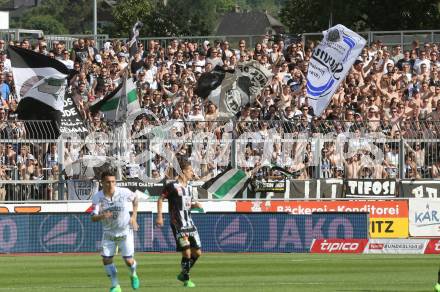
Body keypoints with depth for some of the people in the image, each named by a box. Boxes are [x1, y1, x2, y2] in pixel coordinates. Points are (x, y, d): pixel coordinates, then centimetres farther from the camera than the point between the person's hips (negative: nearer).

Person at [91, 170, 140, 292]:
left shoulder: (124, 192, -17)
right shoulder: (98, 197, -16)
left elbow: (135, 199, 5)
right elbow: (93, 218, -20)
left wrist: (134, 216, -3)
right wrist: (102, 216, -43)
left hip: (125, 231, -1)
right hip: (108, 232, 1)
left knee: (128, 260, -4)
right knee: (106, 259, -7)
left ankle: (133, 275, 31)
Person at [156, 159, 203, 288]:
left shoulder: (189, 188, 13)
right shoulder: (173, 186, -8)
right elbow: (160, 199, -3)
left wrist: (196, 205, 2)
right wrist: (159, 216, -10)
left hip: (189, 223, 8)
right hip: (178, 225, -8)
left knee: (197, 252, 5)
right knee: (186, 252, -13)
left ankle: (183, 274, 23)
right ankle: (186, 279, 2)